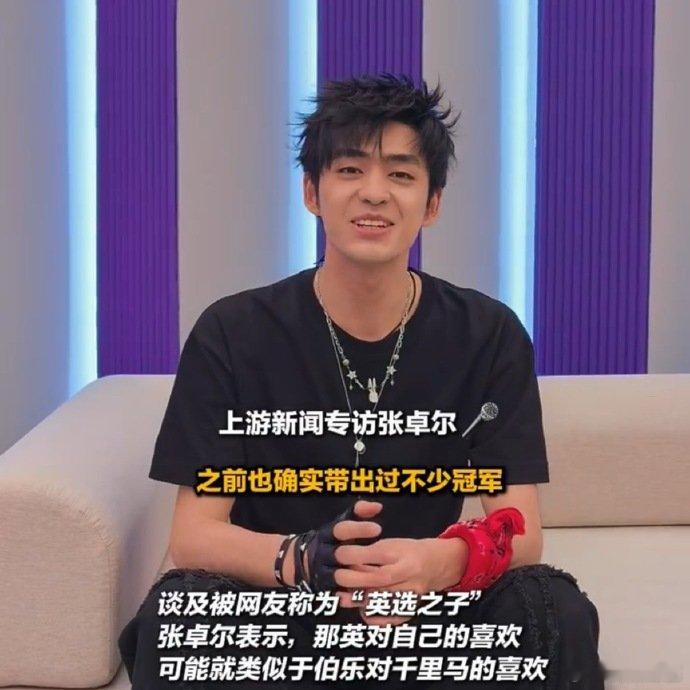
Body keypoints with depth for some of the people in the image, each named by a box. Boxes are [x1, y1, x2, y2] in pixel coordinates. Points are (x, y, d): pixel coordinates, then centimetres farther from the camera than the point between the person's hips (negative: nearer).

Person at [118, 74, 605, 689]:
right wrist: (302, 561, -33)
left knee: (556, 610, -28)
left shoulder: (490, 336, -1)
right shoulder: (232, 333, -4)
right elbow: (193, 534, -9)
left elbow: (521, 531, -8)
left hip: (425, 619, 1)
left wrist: (444, 562, -33)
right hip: (275, 616, 0)